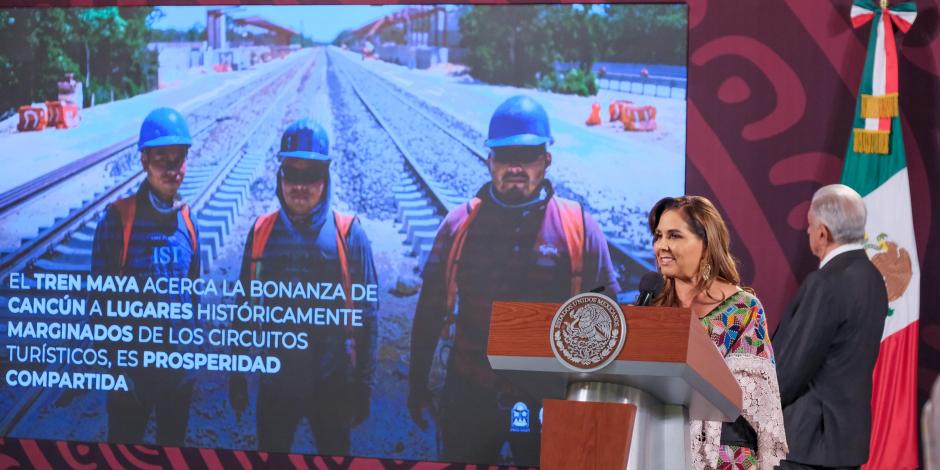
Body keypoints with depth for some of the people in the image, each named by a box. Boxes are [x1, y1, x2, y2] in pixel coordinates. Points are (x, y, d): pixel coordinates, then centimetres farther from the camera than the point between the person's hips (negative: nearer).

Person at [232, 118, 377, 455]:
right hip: (275, 384, 2)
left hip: (333, 385, -2)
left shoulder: (348, 234, -9)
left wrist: (364, 386, -5)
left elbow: (365, 315, -6)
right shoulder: (262, 232, -1)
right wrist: (238, 376, 8)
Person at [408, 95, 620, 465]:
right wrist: (417, 384, 8)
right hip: (470, 398, 1)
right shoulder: (460, 225, -3)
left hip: (550, 402, -1)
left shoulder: (580, 229, -7)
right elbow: (430, 312, 5)